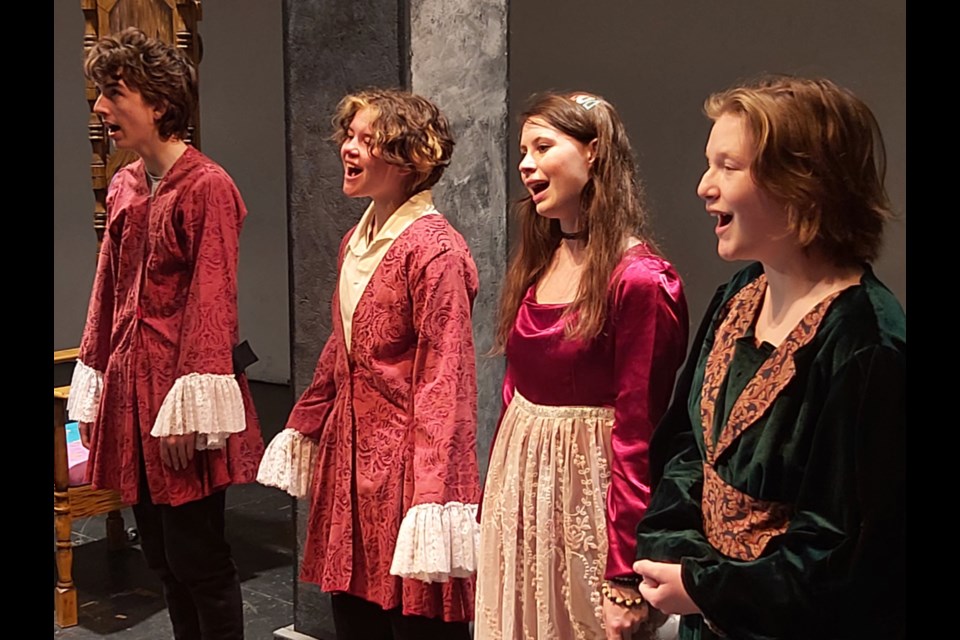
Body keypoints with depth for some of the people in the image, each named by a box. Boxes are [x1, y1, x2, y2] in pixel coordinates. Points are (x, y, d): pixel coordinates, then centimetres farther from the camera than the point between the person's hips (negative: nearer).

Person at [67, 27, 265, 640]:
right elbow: (109, 291, 15)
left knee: (197, 557, 0)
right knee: (161, 555, 14)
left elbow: (213, 304, -15)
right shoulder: (124, 186, 11)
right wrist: (94, 386, 15)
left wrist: (188, 407, -18)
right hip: (132, 387, 7)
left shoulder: (208, 186, -11)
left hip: (178, 392, -7)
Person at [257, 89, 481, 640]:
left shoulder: (435, 250, -16)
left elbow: (443, 381, -18)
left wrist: (432, 497, -21)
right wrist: (304, 429, 21)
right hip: (349, 450, 8)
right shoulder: (357, 240, 12)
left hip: (403, 457, -8)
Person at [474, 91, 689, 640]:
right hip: (519, 491, 7)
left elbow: (638, 437, -17)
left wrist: (625, 579, -17)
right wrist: (492, 509, 12)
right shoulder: (537, 263, 7)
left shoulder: (638, 280, -17)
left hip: (585, 491, -7)